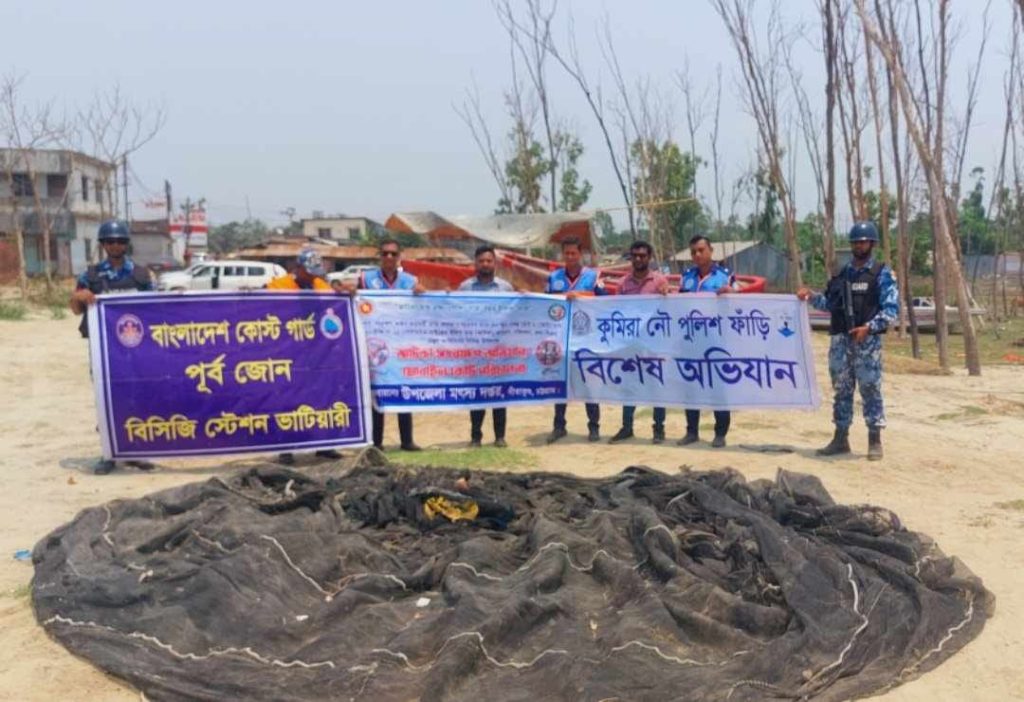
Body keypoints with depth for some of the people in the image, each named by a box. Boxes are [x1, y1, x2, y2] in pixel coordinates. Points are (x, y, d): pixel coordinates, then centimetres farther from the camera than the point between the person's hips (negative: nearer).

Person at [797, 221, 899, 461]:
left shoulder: (882, 274, -3)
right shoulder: (842, 273, 13)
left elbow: (891, 309, -10)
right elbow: (831, 303, 17)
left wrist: (869, 327, -23)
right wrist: (811, 297, 0)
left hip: (867, 341, -5)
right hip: (839, 340, 5)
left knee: (870, 390, -2)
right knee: (841, 390, 10)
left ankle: (875, 441, 6)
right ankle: (840, 439, 17)